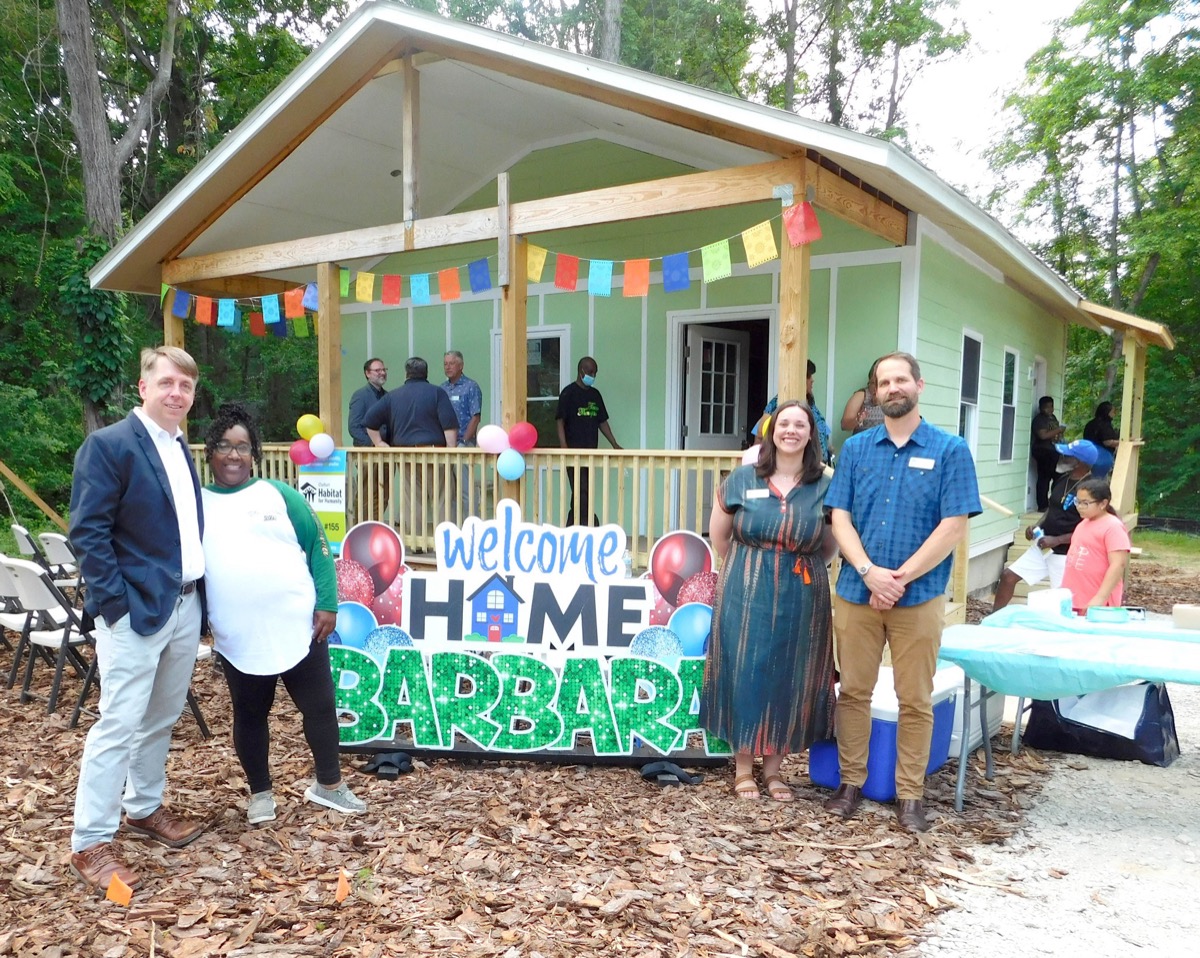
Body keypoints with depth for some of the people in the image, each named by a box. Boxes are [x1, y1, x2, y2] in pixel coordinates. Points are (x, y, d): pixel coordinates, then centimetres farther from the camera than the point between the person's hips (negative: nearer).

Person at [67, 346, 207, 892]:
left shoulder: (182, 449, 12)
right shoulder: (108, 445, -11)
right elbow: (87, 533, -15)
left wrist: (199, 593, 11)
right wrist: (116, 604, -18)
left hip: (186, 605, 7)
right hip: (136, 610, -7)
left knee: (162, 718, 17)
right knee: (120, 724, -2)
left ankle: (144, 808, 34)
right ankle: (90, 843, 10)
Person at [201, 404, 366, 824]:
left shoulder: (278, 494, 4)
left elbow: (317, 548, 2)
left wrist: (327, 603, -5)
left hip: (298, 627, 0)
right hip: (238, 638, 0)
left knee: (320, 706, 8)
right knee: (249, 715, 13)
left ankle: (329, 784, 27)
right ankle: (260, 794, 32)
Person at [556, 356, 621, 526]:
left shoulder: (595, 394, 13)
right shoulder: (568, 393, -6)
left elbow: (602, 421, 19)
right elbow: (560, 422, -11)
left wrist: (615, 445, 13)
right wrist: (564, 449, -21)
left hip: (590, 451, 7)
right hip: (574, 451, -7)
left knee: (580, 493, 9)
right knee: (582, 493, -9)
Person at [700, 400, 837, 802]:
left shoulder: (824, 487, 0)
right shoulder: (742, 479, 0)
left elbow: (829, 546, 9)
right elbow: (719, 533, 10)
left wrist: (799, 571, 7)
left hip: (801, 602, 1)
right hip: (746, 597, -1)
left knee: (789, 680, 7)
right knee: (744, 674, 2)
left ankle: (773, 767, 22)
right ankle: (743, 766, 17)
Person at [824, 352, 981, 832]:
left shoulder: (950, 450, -1)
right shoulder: (856, 448, 6)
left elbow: (953, 526, -7)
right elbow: (840, 517, 2)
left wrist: (900, 577, -13)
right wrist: (868, 572, -13)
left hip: (919, 596, -2)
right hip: (856, 592, 2)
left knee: (915, 700, 7)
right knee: (854, 691, 10)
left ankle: (910, 794, 20)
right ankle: (850, 782, 24)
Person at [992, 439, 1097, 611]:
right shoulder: (1062, 480, 7)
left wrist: (1057, 540, -21)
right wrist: (1037, 526, 4)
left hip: (1065, 553, -8)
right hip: (1042, 546, 8)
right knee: (1008, 576, 5)